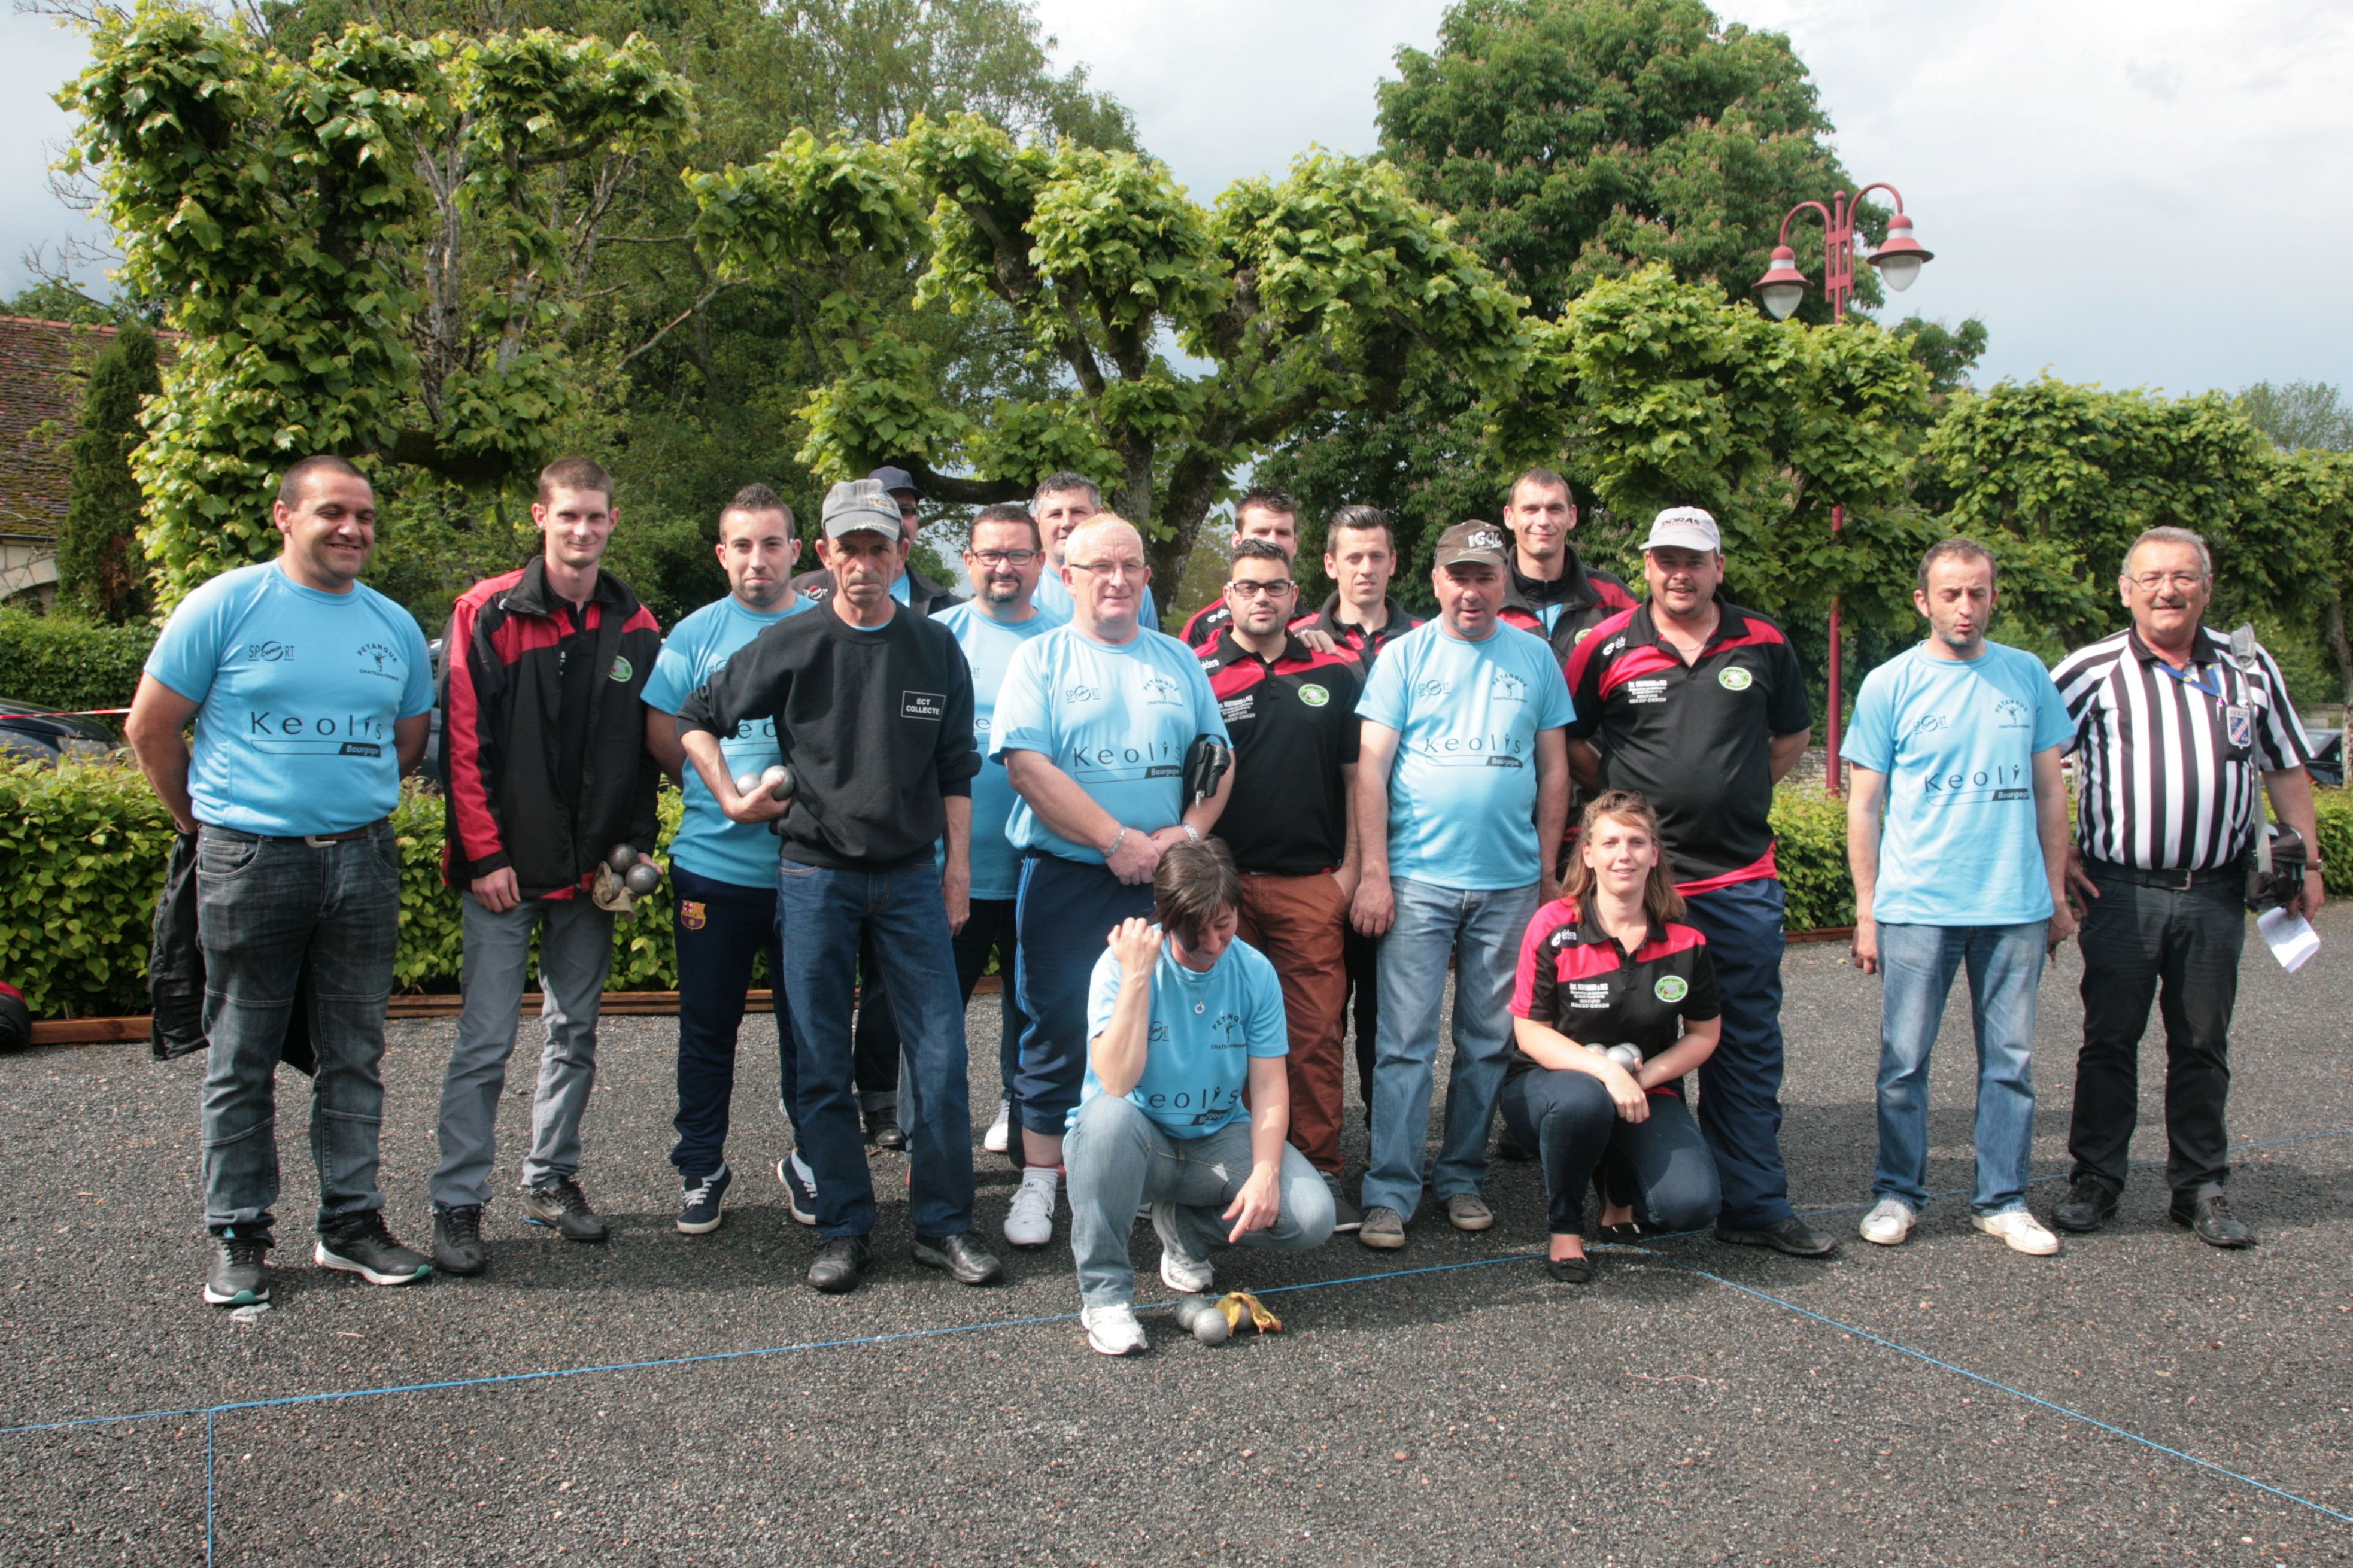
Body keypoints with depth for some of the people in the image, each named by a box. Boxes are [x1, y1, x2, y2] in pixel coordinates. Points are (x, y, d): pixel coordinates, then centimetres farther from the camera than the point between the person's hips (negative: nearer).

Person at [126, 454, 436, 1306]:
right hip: (249, 864, -4)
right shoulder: (228, 605, -3)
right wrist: (203, 822, 7)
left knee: (355, 1057, 10)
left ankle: (351, 1221, 20)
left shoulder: (395, 626, 9)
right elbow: (151, 726, 1)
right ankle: (238, 1235, 16)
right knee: (242, 1063, 5)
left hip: (363, 861, 4)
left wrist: (350, 805, 14)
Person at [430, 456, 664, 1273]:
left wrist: (636, 846, 2)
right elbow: (464, 742, -7)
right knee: (486, 1041, -2)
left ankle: (551, 1178, 26)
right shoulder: (488, 612, -4)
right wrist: (484, 854, -12)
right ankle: (458, 1205, 8)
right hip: (506, 868, -4)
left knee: (574, 1033, 12)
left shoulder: (635, 627, 7)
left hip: (591, 870, 4)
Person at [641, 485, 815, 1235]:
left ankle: (810, 1159, 24)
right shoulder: (696, 634, 4)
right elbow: (660, 733, 5)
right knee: (709, 1023, 8)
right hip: (714, 862, 0)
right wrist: (725, 793, 2)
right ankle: (701, 1167, 21)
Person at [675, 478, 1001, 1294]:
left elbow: (955, 767, 9)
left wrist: (958, 862, 5)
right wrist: (731, 799, 1)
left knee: (941, 1055, 0)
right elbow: (695, 720, 9)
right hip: (815, 874, -1)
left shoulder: (935, 647, 4)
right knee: (823, 1064, 5)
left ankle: (943, 1224, 12)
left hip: (912, 875, 1)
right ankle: (844, 1228, 17)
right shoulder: (789, 646, -1)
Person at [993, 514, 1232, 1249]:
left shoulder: (1178, 660, 14)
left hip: (1164, 884, 3)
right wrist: (1117, 841, -14)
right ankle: (1040, 1179, 14)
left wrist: (1190, 831, -7)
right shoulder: (1041, 660, 2)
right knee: (1058, 1032, 2)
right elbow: (1028, 767, -10)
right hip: (1065, 878, -3)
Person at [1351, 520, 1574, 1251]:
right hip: (1418, 880, -2)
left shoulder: (1535, 657, 9)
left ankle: (1462, 1177, 22)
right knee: (1405, 1042, -4)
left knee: (1487, 1044, 9)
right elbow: (1371, 766, -2)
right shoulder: (1404, 656, 3)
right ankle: (1390, 1192, 1)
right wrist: (1373, 872, -9)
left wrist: (1548, 869, 7)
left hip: (1509, 886, 2)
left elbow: (1554, 769, 12)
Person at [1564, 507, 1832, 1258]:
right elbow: (1571, 742, 9)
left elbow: (1793, 735, 19)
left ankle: (1756, 1205, 15)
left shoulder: (1763, 645, 6)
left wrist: (1739, 795, 9)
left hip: (1742, 879, 2)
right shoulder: (1607, 646, 0)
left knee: (1747, 1047, 6)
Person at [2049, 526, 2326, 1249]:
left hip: (2216, 892, 2)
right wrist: (2054, 850, -2)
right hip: (2122, 890, -2)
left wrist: (2308, 861, 8)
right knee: (2110, 1040, 3)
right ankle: (2094, 1182, 14)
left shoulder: (2250, 668, 8)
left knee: (2203, 1045, 9)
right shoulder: (2092, 670, -1)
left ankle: (2201, 1189, 20)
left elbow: (2287, 769, 15)